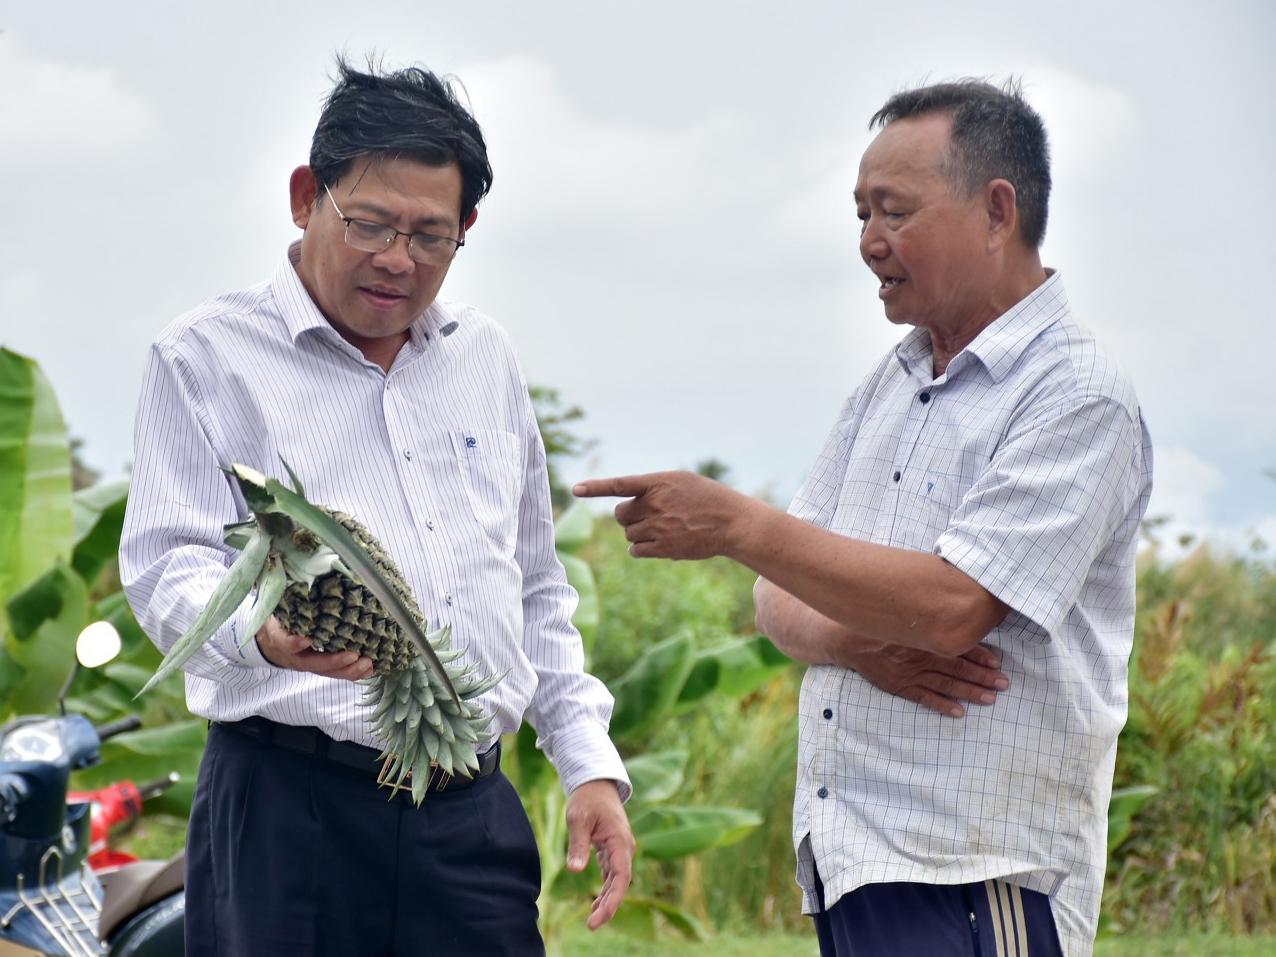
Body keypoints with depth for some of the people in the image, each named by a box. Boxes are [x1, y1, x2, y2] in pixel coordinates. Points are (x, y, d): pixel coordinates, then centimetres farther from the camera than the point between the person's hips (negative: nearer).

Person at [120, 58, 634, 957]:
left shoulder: (487, 360, 18)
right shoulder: (207, 357, 2)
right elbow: (168, 567, -7)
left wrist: (590, 764, 14)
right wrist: (265, 633, -29)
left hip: (473, 813, 5)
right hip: (288, 813, -4)